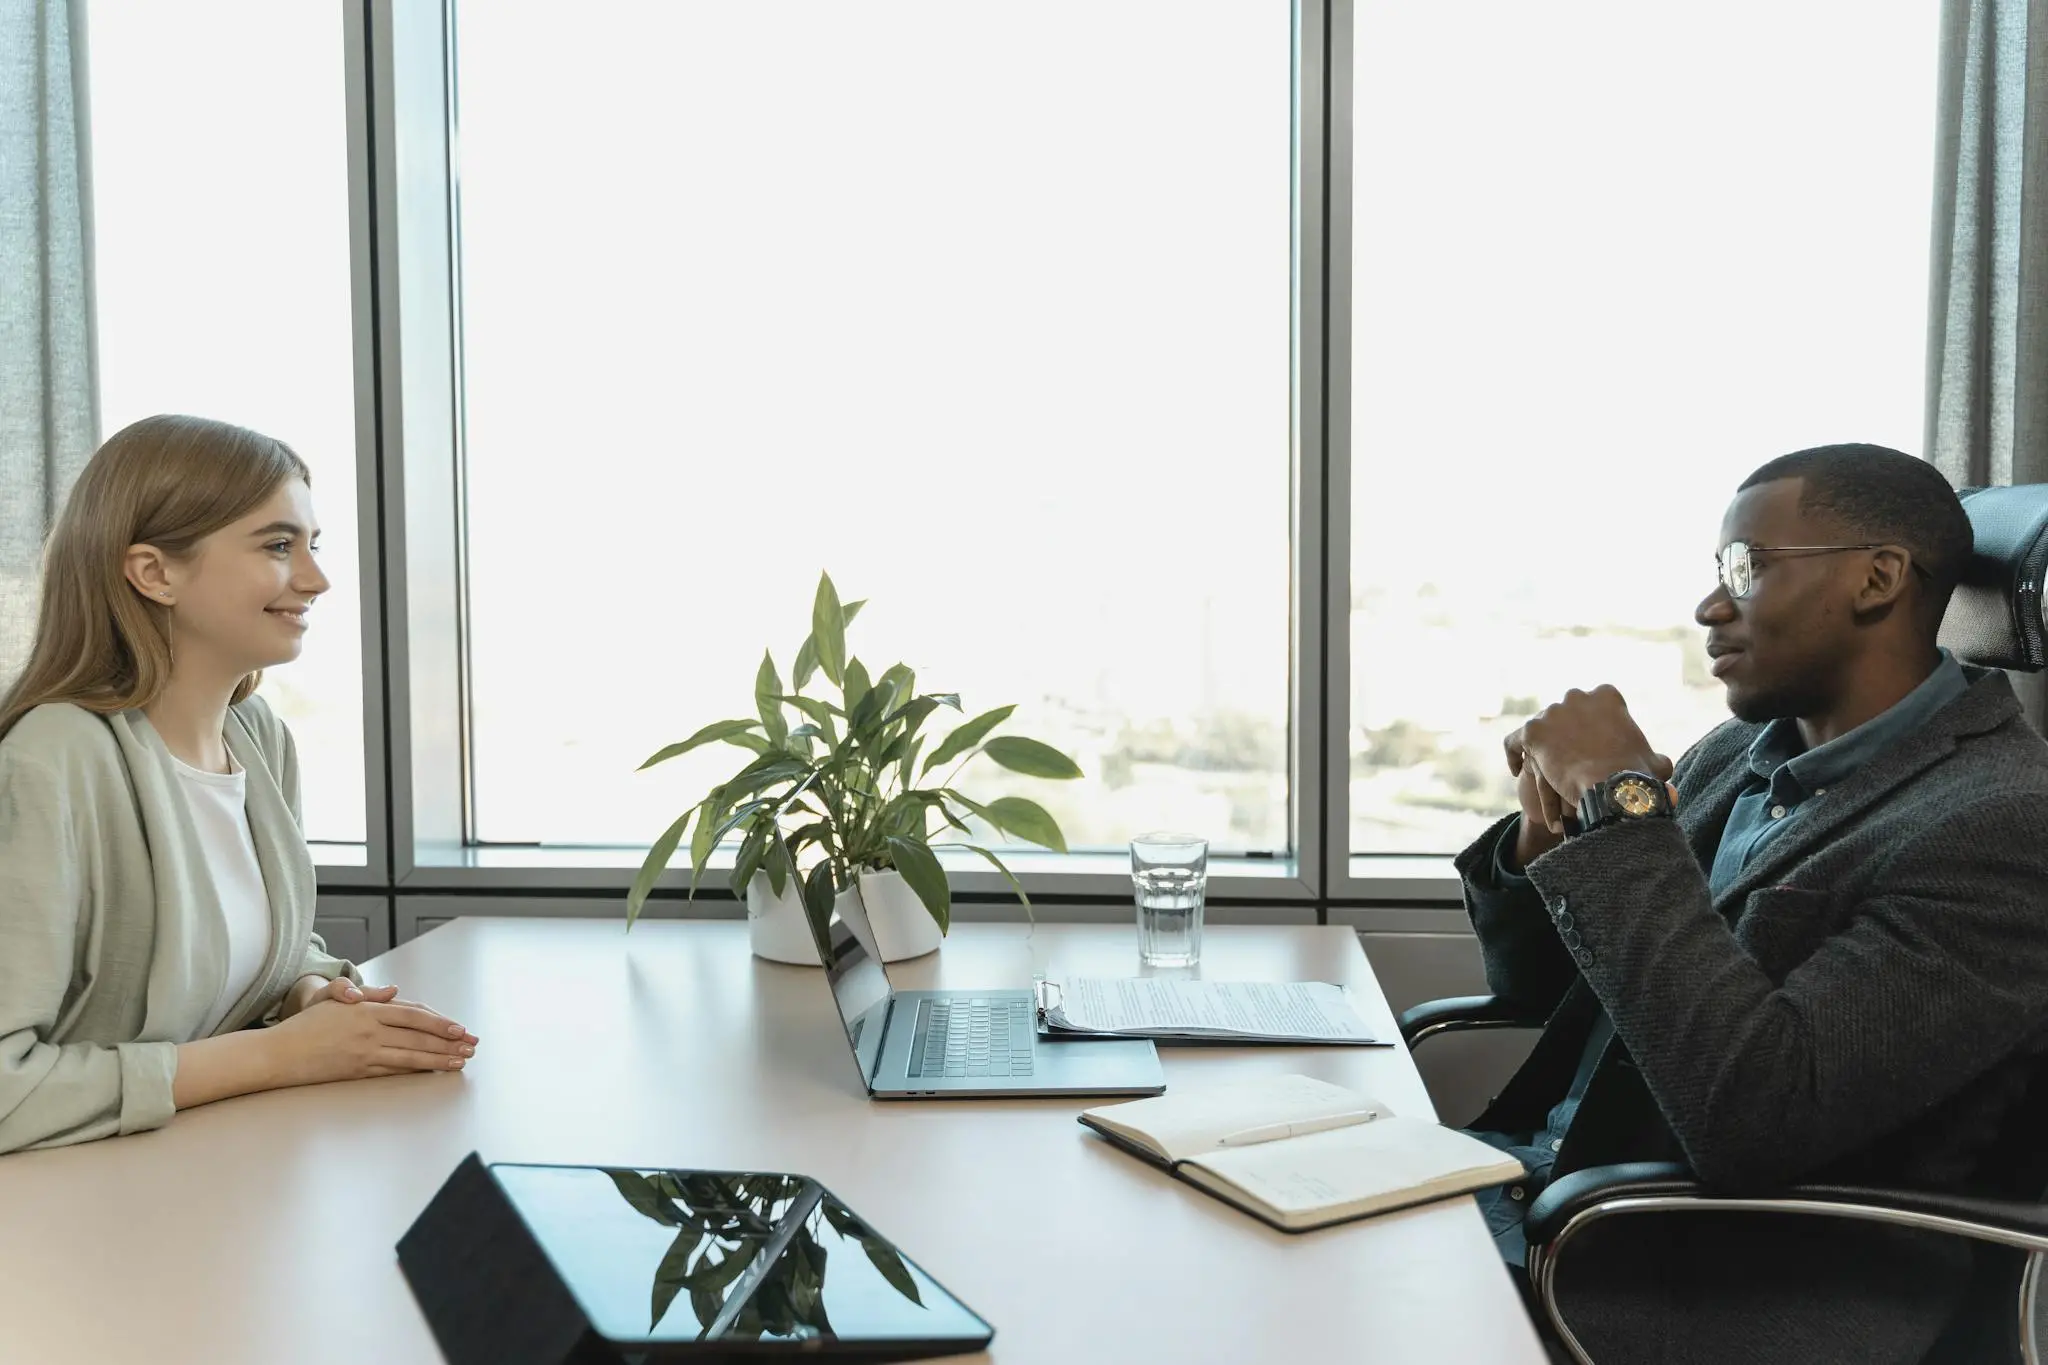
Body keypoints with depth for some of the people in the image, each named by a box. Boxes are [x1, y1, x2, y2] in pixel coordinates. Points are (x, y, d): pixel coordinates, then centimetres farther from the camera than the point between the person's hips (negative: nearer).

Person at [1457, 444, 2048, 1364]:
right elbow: (1538, 991, 14)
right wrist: (1547, 830, -7)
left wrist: (1621, 807, -24)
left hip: (1728, 1286, -7)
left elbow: (1752, 1119, -28)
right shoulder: (1738, 753, 7)